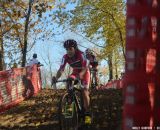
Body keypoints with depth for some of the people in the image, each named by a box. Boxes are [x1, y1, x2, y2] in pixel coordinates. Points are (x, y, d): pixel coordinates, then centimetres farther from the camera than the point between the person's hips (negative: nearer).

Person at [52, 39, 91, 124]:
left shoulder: (81, 54, -32)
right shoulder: (65, 57, -21)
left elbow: (85, 68, -38)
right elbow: (61, 69, -28)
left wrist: (80, 74, -59)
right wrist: (56, 77, -47)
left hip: (84, 73, -4)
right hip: (75, 72, 4)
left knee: (84, 92, -16)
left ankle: (87, 113, -4)